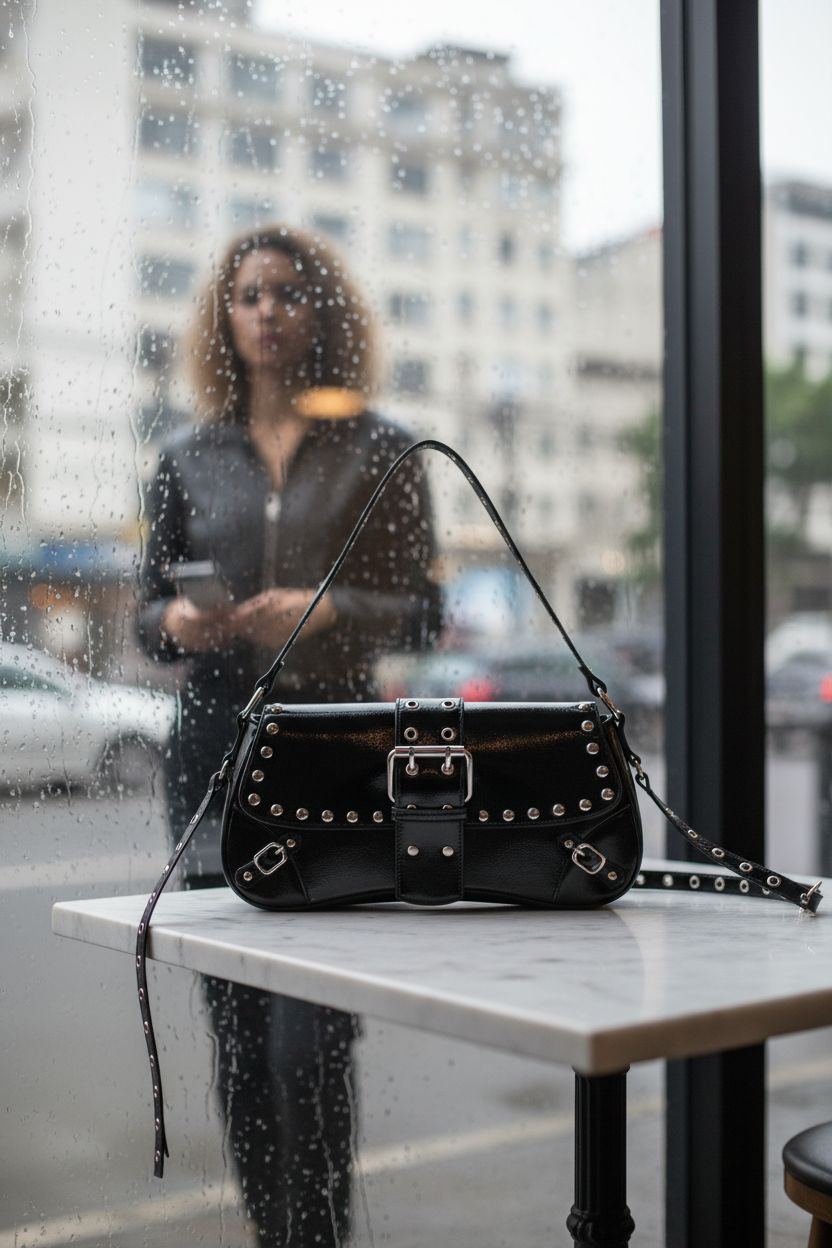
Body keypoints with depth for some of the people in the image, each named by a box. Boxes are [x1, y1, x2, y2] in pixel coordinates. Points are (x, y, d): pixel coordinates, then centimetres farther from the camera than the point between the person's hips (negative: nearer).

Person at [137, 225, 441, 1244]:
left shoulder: (378, 450, 4)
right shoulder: (189, 457, 12)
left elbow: (421, 613, 3)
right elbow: (148, 611, 15)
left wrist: (326, 610, -14)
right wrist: (178, 622, -8)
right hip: (216, 744, 3)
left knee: (309, 1030, -10)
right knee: (236, 1028, 6)